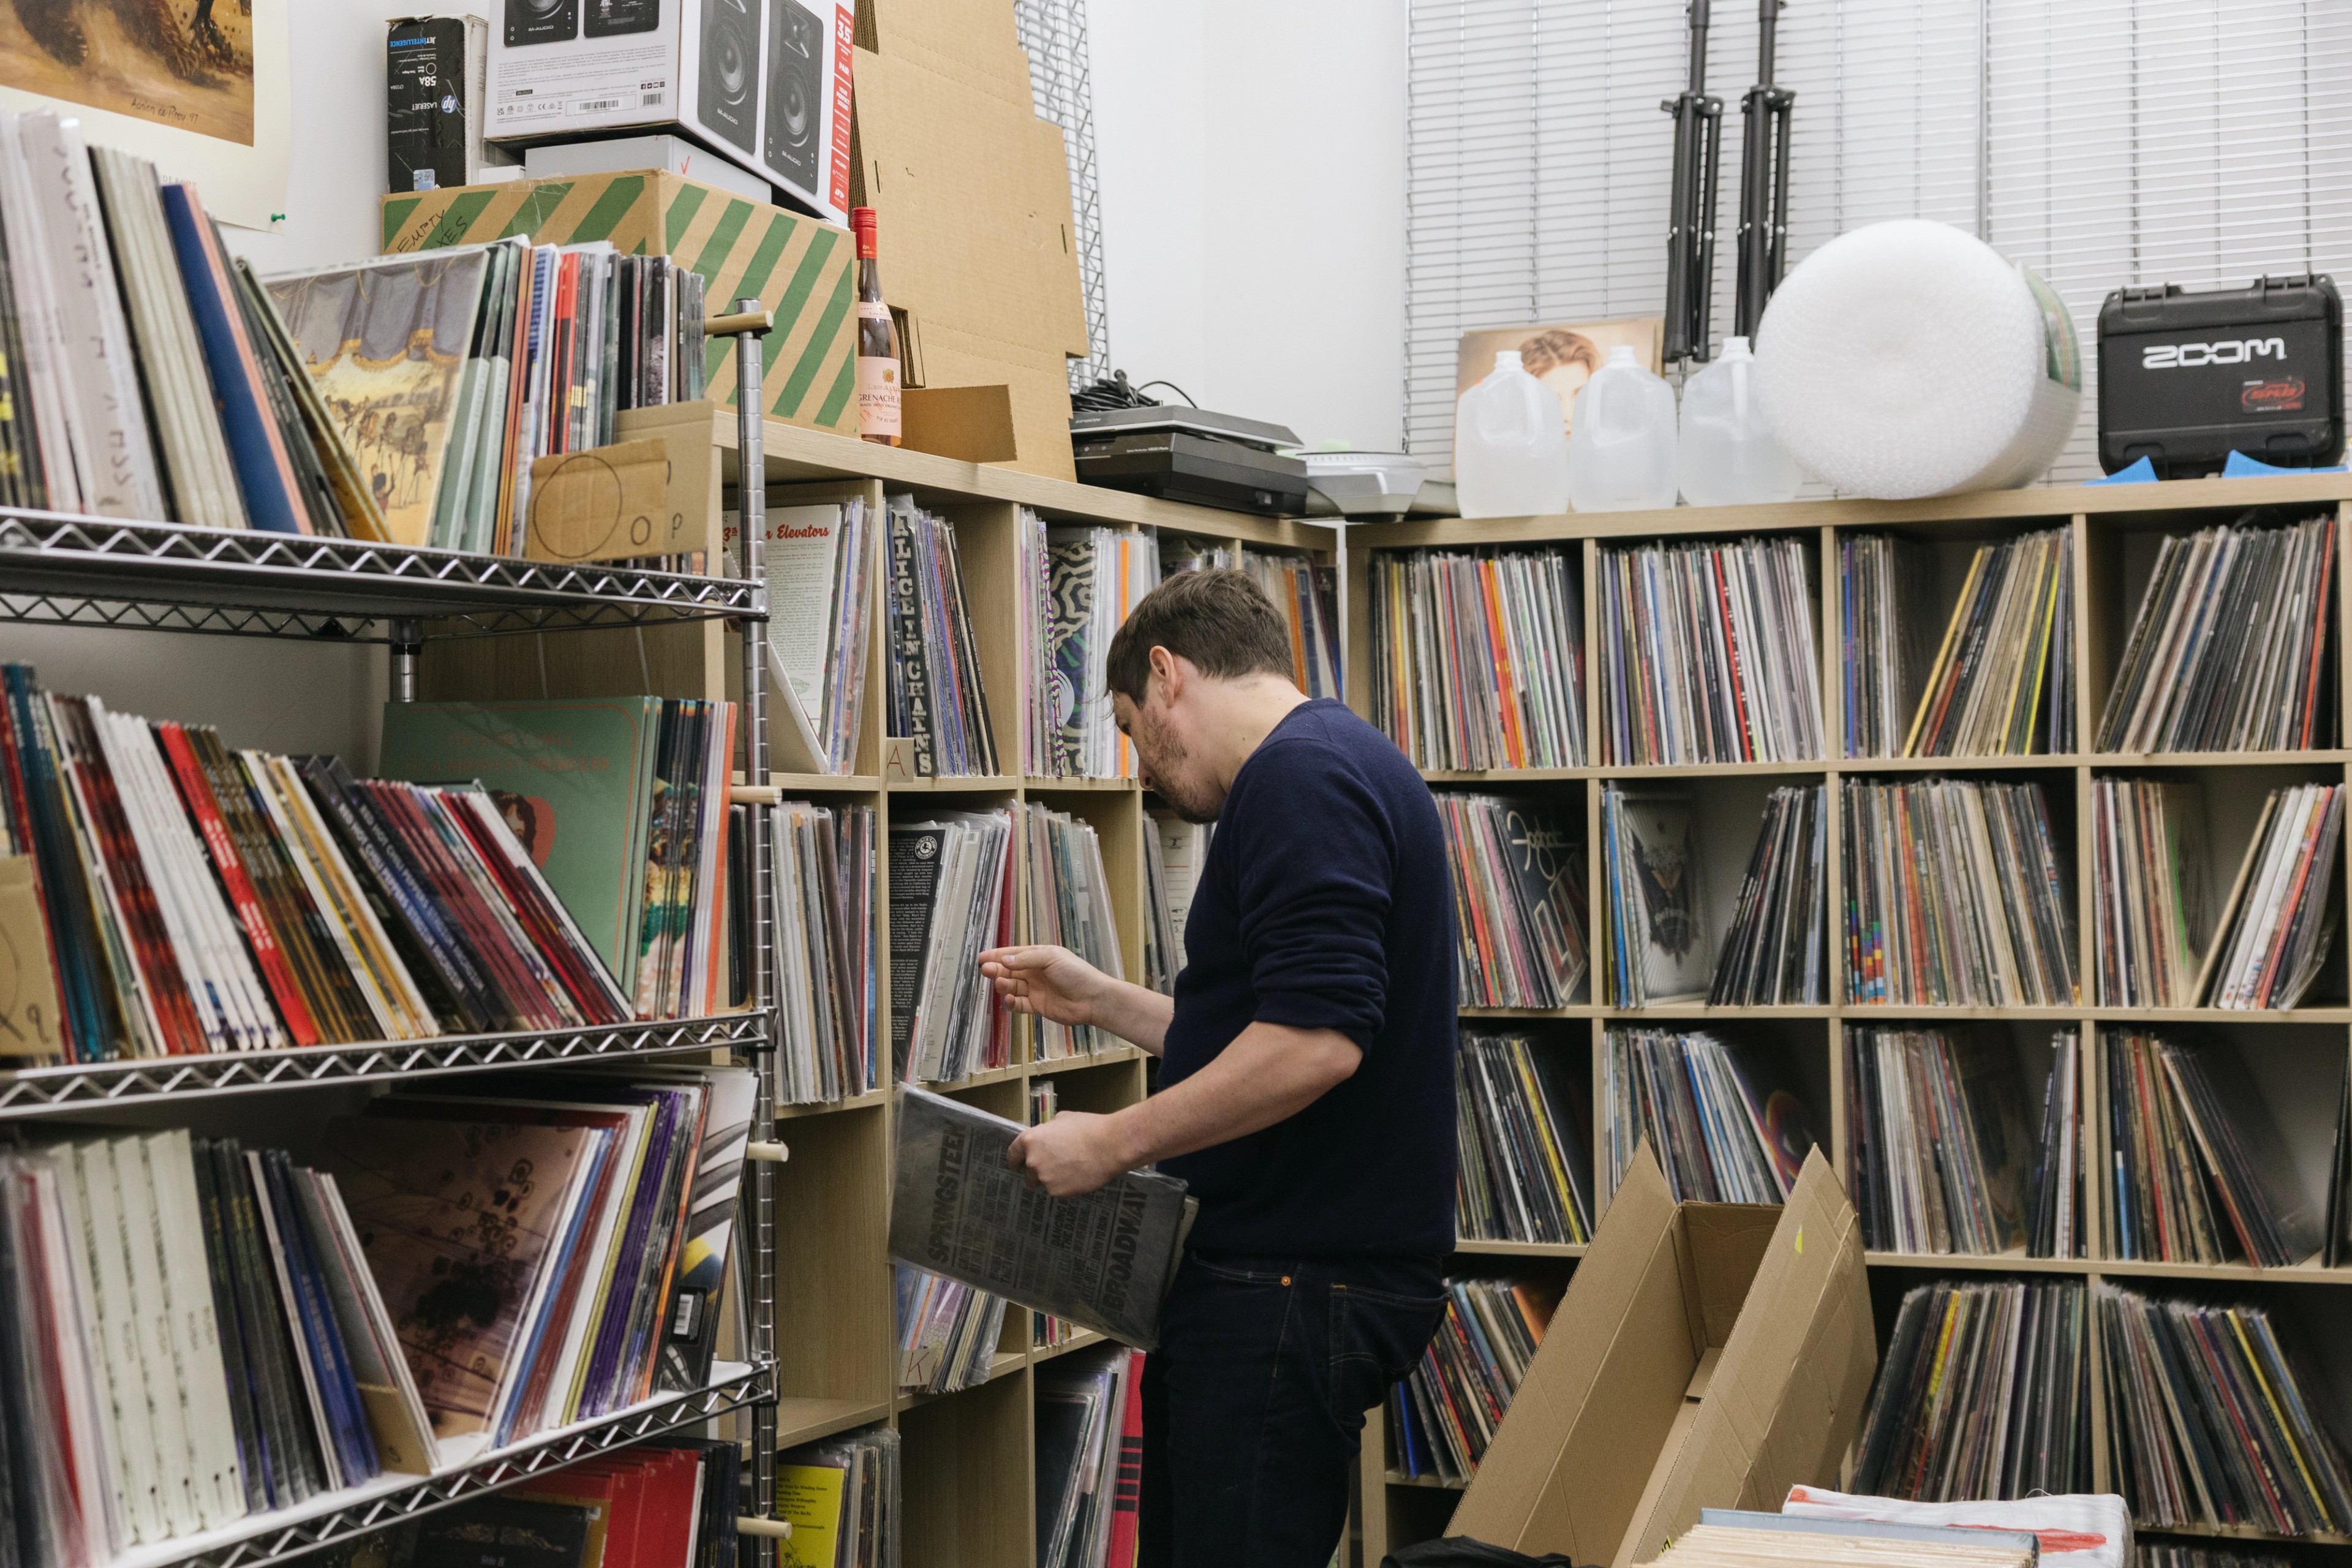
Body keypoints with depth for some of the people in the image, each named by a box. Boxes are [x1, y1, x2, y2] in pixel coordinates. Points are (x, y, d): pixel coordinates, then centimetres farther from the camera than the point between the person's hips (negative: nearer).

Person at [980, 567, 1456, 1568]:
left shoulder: (1299, 779, -16)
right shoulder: (1324, 767, 18)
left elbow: (1316, 1042, -27)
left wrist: (1114, 1143, -19)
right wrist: (1099, 1000, 24)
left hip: (1291, 1288, -11)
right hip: (1272, 1275, 11)